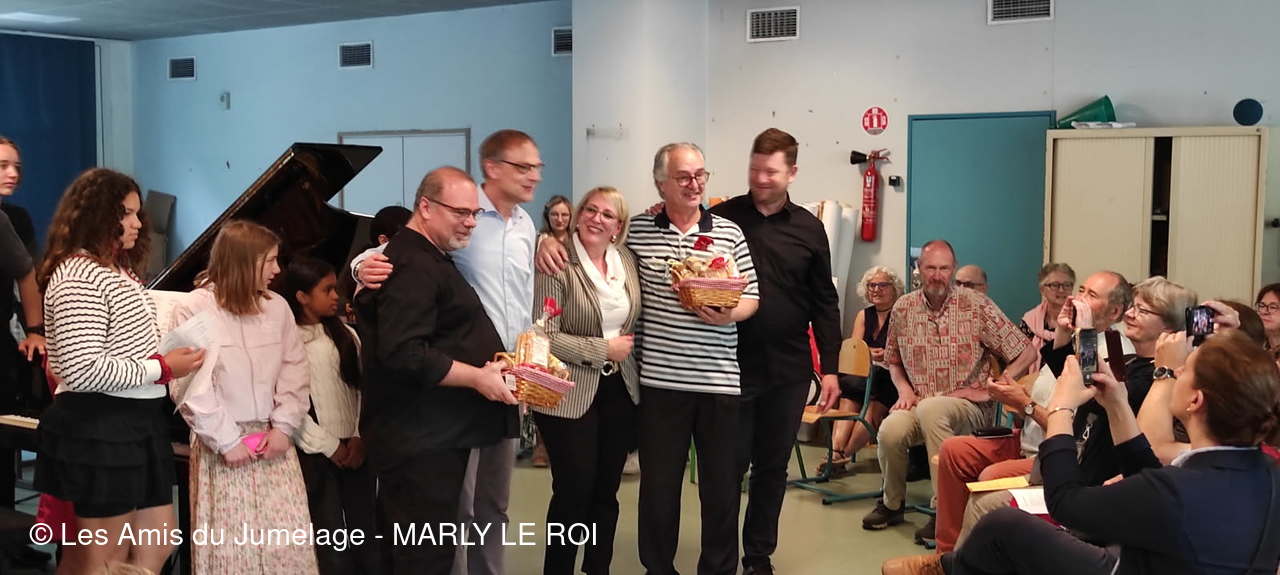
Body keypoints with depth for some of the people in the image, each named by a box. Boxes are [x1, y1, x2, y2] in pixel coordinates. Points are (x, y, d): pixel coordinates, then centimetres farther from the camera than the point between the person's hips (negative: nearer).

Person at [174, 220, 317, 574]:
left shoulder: (277, 307, 5)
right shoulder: (195, 310, -8)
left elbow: (295, 371, 7)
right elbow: (192, 386, -12)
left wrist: (284, 426, -5)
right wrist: (227, 441, -13)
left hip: (273, 441, 4)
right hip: (222, 445, -4)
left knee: (289, 546, 2)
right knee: (231, 547, 1)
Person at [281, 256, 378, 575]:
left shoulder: (345, 334, 12)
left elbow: (363, 387, 9)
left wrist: (360, 437, -4)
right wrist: (328, 445, -10)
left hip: (356, 448, 4)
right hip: (316, 453, -4)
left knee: (366, 531, 6)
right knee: (332, 541, -1)